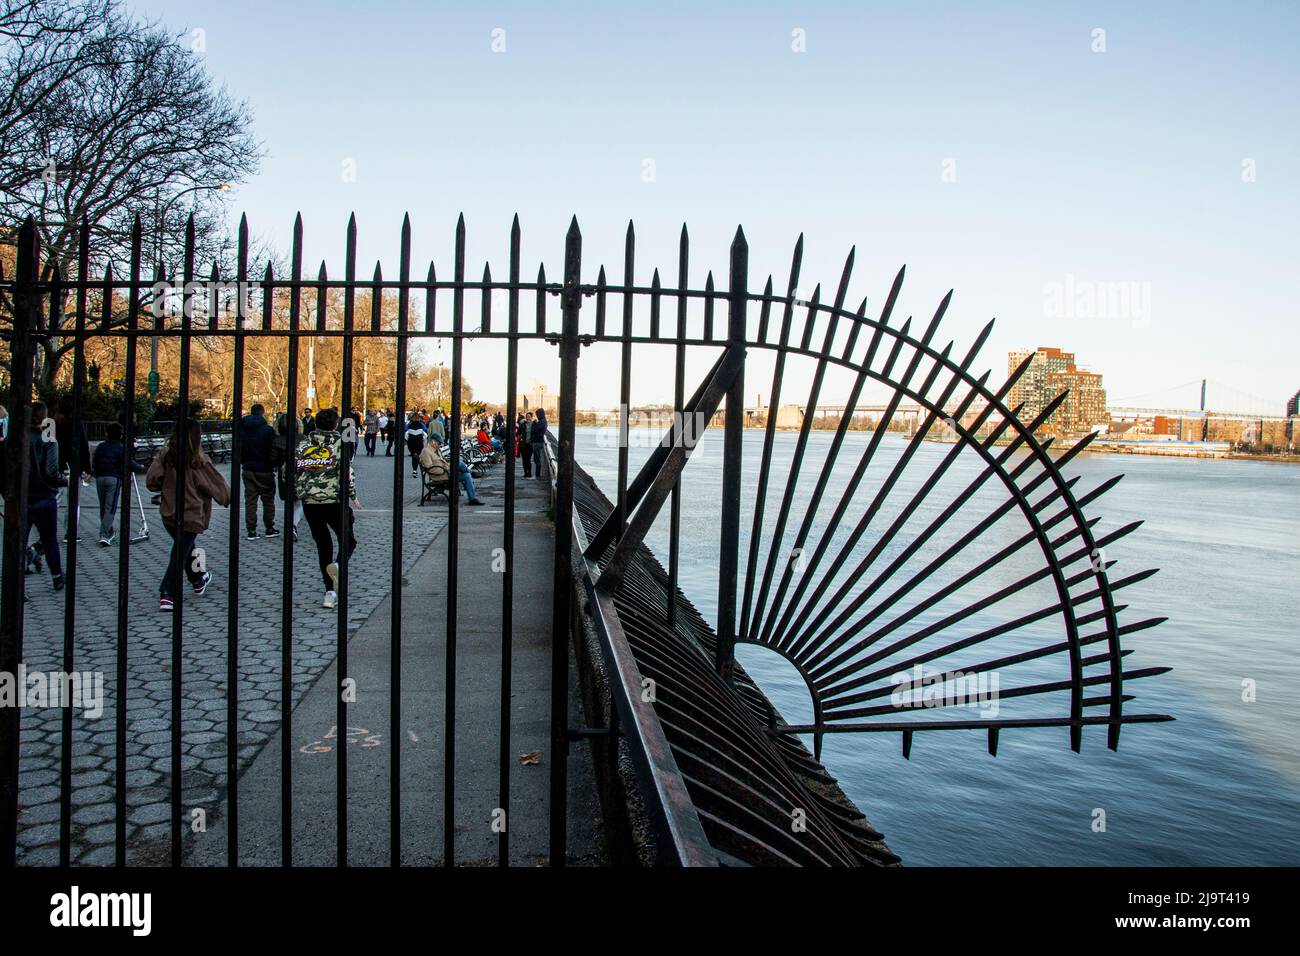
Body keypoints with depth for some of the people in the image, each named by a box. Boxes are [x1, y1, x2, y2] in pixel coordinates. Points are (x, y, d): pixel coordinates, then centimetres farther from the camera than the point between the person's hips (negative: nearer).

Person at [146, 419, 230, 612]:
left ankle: (198, 580, 44)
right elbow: (217, 485, -6)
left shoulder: (166, 454, -5)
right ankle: (167, 595, -5)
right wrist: (228, 498, 14)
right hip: (191, 516, -5)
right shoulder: (198, 461, -14)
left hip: (168, 514, 5)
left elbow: (151, 479, -7)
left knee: (185, 547, 25)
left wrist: (166, 487, 13)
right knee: (180, 554, 0)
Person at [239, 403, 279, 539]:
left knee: (250, 500, 7)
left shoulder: (242, 429, 2)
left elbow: (238, 448, 8)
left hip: (248, 470, 4)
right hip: (265, 470, -4)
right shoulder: (268, 430, -13)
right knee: (268, 500, 9)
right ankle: (269, 529, 15)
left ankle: (251, 530, 5)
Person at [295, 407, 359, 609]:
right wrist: (352, 496, -2)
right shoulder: (339, 442, -3)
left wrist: (298, 492, 22)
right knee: (348, 539, 9)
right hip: (334, 500, -4)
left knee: (323, 545, 12)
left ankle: (330, 592, 8)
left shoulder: (303, 443, 10)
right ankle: (337, 565, -24)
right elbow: (347, 471, -11)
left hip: (309, 502, 4)